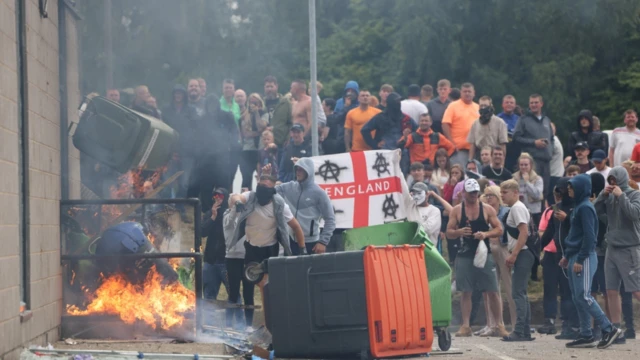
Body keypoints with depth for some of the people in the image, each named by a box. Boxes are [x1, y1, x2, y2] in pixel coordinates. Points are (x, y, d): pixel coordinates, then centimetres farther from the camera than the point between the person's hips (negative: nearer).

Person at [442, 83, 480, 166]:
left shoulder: (478, 108, 14)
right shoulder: (453, 106, -1)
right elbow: (445, 125, -7)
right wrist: (451, 143, -14)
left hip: (475, 148, 5)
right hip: (458, 148, -5)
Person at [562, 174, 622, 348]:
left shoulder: (585, 208, -13)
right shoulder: (578, 206, 16)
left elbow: (589, 236, -19)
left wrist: (580, 260, -21)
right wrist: (567, 255, 20)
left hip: (585, 258, -10)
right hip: (575, 257, 10)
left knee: (583, 296, -13)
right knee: (578, 298, 7)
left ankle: (609, 329, -9)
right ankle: (586, 335, 9)